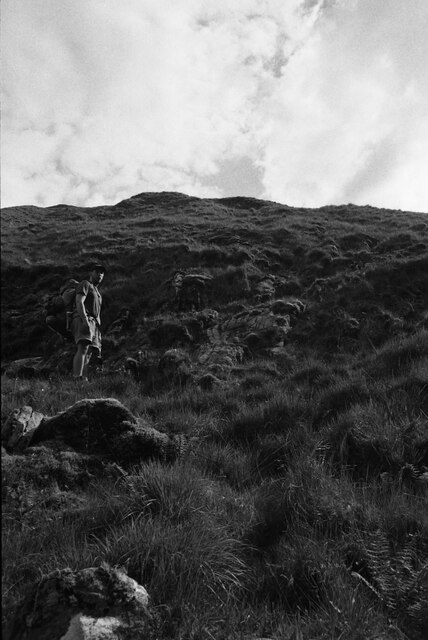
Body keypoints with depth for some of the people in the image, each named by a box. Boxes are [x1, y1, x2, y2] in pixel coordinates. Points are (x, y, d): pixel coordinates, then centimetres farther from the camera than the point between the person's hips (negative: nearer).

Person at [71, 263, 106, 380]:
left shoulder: (97, 292, 33)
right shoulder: (85, 284, 6)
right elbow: (79, 303, -11)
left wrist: (98, 331, 22)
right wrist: (85, 321, -24)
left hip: (94, 323, 9)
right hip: (82, 320, -9)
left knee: (88, 353, -4)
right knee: (83, 347, -28)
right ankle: (77, 379, -42)